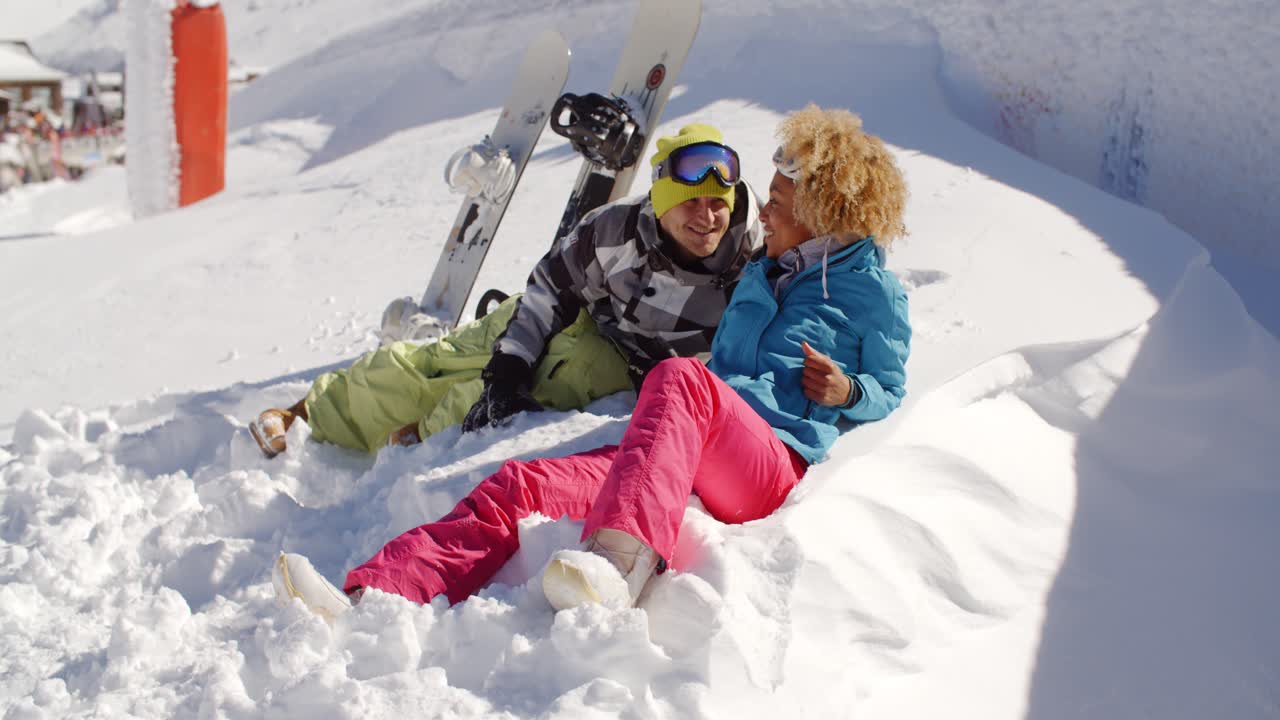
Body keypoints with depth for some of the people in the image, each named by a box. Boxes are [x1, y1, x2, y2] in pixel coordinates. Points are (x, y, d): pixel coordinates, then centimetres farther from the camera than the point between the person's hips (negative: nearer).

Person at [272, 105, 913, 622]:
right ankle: (362, 601, -37)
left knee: (679, 377, -38)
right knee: (519, 485, -18)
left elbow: (890, 392, 16)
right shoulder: (759, 275, 31)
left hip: (778, 459, -6)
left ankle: (619, 562, -60)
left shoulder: (872, 290, 14)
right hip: (680, 460, 6)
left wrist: (846, 391, -6)